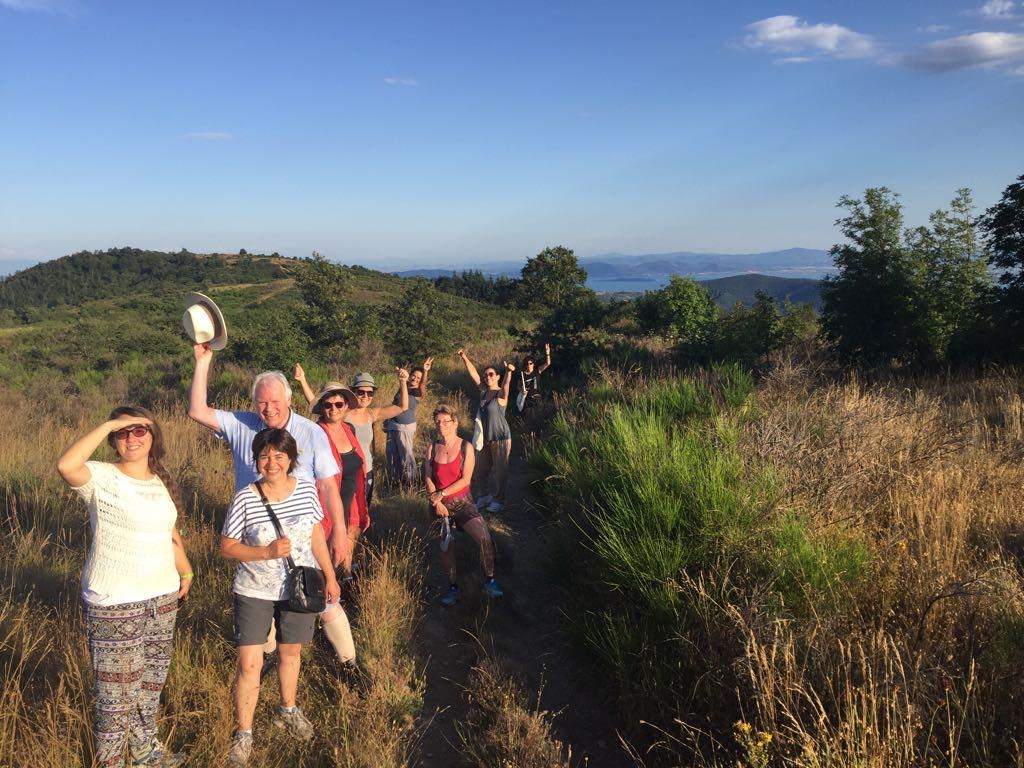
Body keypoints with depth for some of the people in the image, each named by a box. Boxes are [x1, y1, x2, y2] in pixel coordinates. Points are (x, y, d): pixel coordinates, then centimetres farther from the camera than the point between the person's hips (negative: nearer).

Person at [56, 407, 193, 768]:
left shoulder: (161, 481, 7)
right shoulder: (102, 478, -13)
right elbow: (66, 466, -36)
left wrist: (186, 572, 22)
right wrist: (108, 425, -28)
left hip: (162, 597, 7)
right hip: (114, 603, -6)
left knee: (151, 680, 21)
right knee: (116, 687, 5)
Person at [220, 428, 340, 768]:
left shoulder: (306, 490, -9)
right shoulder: (244, 499, -17)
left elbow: (317, 535, 4)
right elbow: (226, 547, -10)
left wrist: (330, 576, 7)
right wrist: (266, 552, -24)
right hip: (254, 591, -2)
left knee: (291, 651, 19)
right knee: (249, 663, -3)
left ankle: (287, 711, 44)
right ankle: (243, 734, 16)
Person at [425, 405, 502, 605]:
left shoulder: (465, 447, -6)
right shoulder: (432, 448, 2)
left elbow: (465, 480, -12)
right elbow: (429, 478, 0)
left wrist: (441, 494, -15)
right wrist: (437, 502, -12)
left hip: (461, 501, -3)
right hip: (439, 504, 3)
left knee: (484, 538, -20)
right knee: (446, 546, 8)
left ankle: (489, 581, -3)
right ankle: (453, 587, 25)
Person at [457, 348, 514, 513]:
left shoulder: (501, 394, -13)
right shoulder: (484, 391, 4)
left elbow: (506, 384, -34)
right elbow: (473, 373, -2)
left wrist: (509, 372, -55)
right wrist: (465, 358, -16)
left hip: (500, 438, -7)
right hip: (484, 437, 7)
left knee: (500, 470, 3)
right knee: (481, 469, 17)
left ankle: (499, 500, 17)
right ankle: (486, 494, 36)